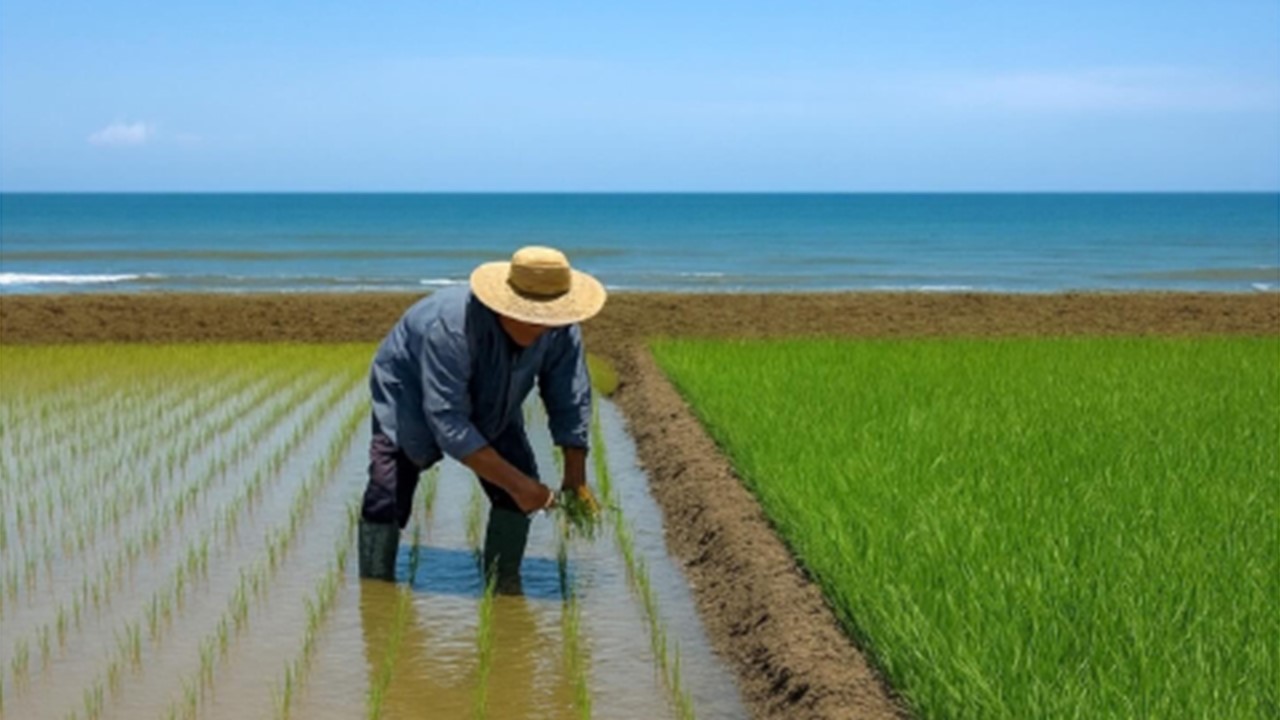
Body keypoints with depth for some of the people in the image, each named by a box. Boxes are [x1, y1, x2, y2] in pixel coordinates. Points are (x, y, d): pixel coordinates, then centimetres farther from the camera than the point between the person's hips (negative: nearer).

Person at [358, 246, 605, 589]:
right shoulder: (450, 328, -43)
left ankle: (503, 587, 2)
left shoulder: (561, 331, -26)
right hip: (410, 395, -5)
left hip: (489, 405, 5)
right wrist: (515, 482, -44)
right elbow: (448, 423, -43)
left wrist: (576, 477, -24)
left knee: (519, 487, -12)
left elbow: (570, 402, -15)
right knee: (388, 492, -19)